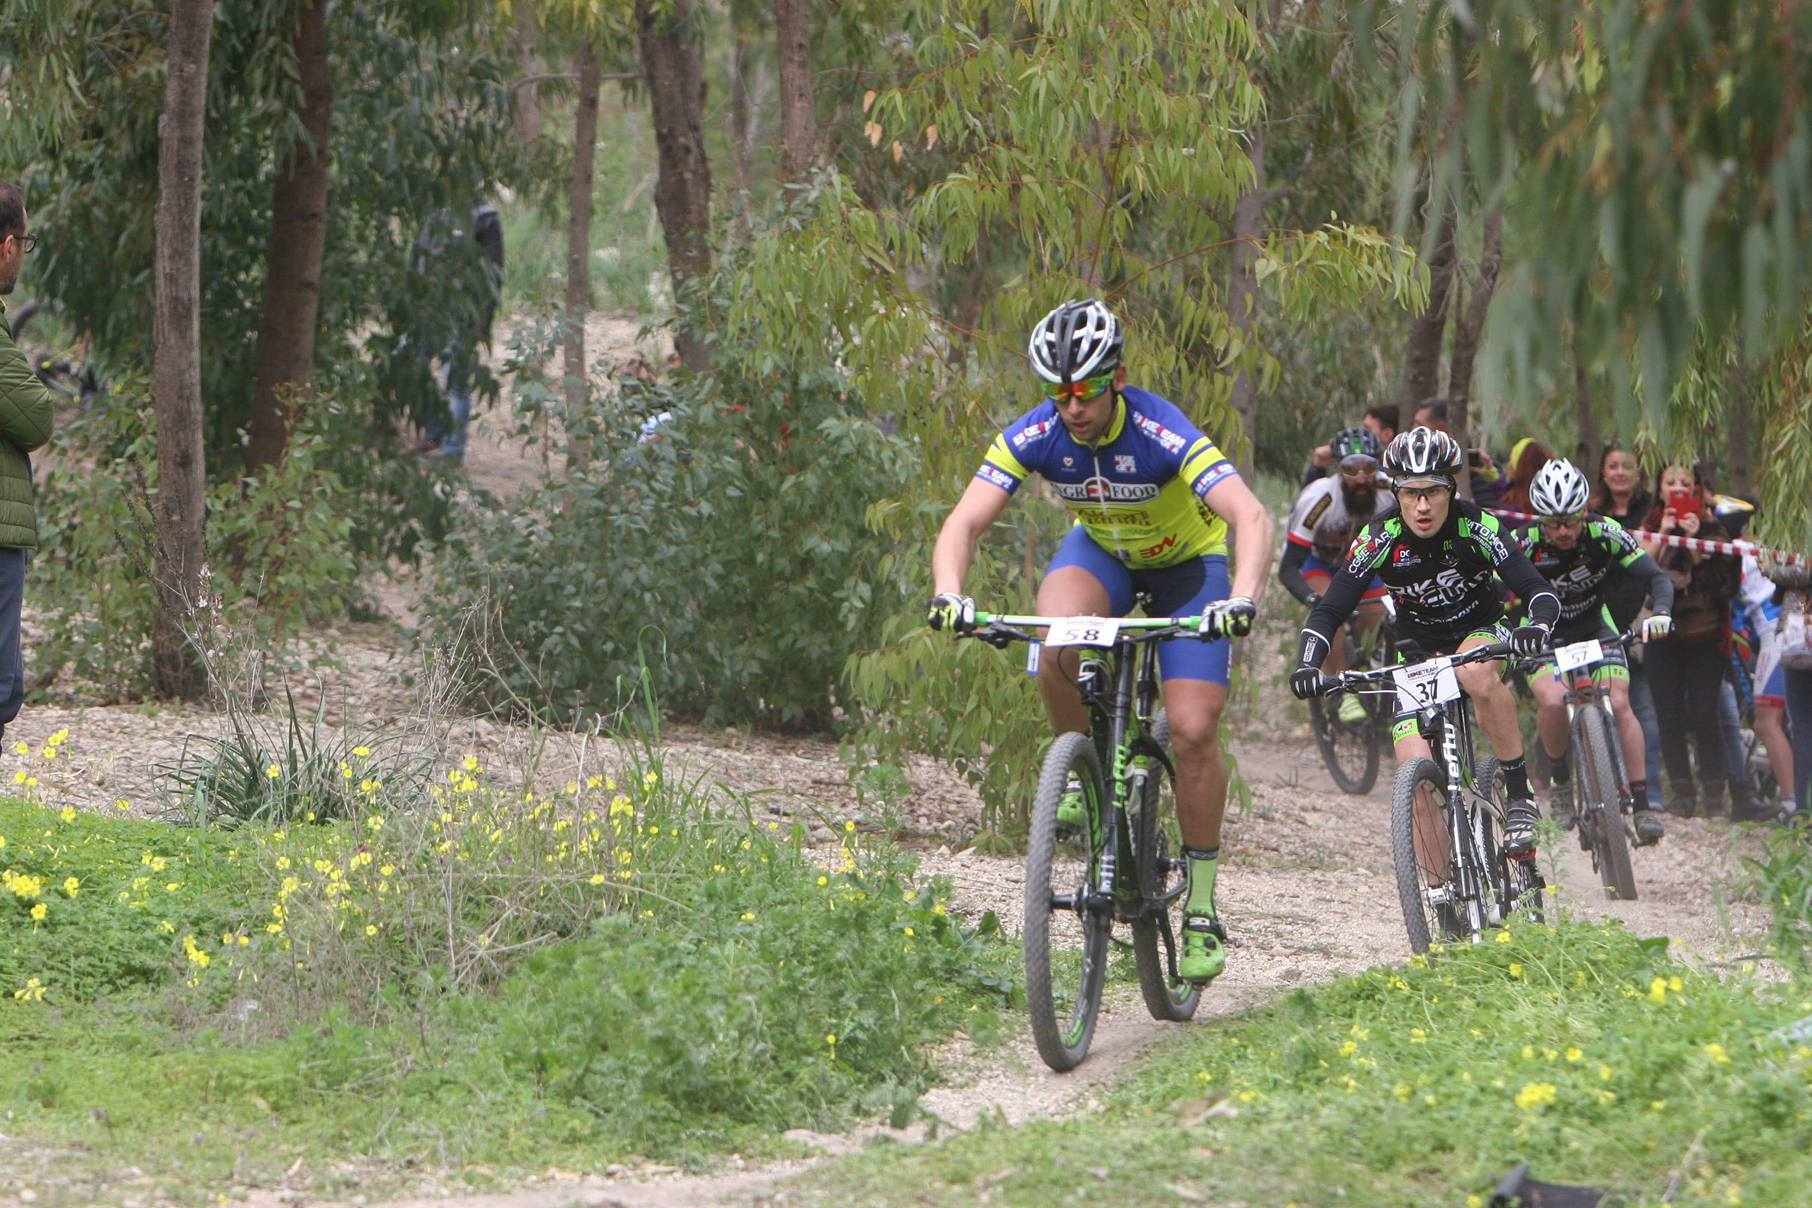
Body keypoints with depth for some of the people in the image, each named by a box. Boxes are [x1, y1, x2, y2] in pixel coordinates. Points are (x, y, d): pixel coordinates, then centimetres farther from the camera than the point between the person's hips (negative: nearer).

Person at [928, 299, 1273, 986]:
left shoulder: (1161, 433, -34)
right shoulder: (1034, 436, -24)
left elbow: (1252, 517, -43)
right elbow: (963, 523, -28)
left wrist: (1241, 599, -61)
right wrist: (948, 595, -48)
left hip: (1187, 562, -2)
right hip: (1100, 551, 2)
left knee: (1194, 730, -14)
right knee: (1059, 639, -33)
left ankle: (1201, 906, 0)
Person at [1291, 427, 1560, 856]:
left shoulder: (1476, 527, -24)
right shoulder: (1381, 538, -22)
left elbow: (1539, 590, -29)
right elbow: (1329, 610, -22)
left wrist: (1536, 627, -52)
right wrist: (1308, 663, -41)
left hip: (1481, 631, -2)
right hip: (1419, 646, 2)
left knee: (1476, 673, -39)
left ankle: (1520, 795, -25)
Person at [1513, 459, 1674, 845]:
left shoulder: (1605, 534, -21)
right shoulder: (1526, 546, -24)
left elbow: (1655, 577, -21)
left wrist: (1660, 612, -41)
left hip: (1595, 628, 1)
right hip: (1544, 636, -1)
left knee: (1618, 704, -20)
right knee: (1553, 701, -29)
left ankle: (1641, 804, -14)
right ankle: (1560, 781, -5)